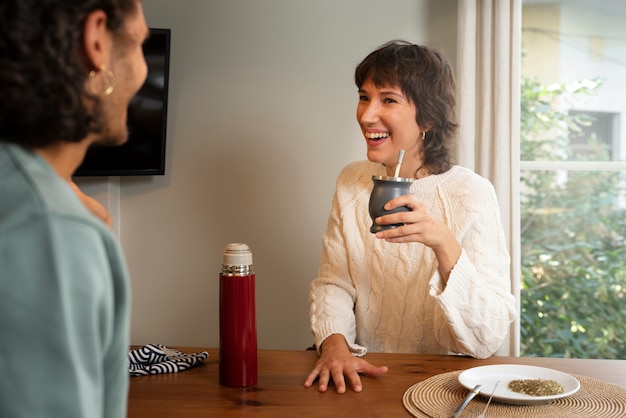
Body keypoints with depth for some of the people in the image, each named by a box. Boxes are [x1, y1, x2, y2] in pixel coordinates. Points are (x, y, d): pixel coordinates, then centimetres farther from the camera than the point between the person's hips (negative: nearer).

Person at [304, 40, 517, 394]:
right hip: (367, 376, 2)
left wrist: (443, 243, -31)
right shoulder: (352, 182, 1)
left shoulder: (471, 194, -14)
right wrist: (333, 344, -17)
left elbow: (488, 341, -18)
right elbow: (333, 284, 3)